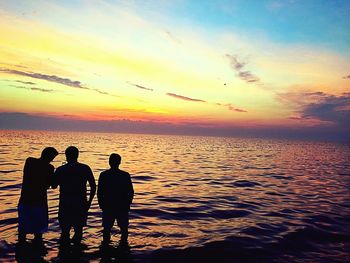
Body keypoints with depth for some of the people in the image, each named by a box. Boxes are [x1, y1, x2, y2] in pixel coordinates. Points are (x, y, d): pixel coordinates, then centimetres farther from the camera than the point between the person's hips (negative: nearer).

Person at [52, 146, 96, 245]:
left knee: (65, 231, 11)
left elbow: (54, 186, 7)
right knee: (78, 230, 15)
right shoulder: (85, 168, -3)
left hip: (65, 205, 0)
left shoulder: (60, 170, -5)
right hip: (81, 205, 1)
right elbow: (93, 186, -3)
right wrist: (89, 202, 8)